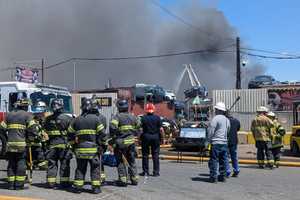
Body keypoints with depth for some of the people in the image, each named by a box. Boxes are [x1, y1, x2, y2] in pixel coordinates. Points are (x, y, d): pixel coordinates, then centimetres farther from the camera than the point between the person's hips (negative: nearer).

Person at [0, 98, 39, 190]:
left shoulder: (9, 115, 15)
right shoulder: (27, 115, -2)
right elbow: (32, 128, -14)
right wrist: (31, 138, -2)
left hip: (10, 144, 5)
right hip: (22, 144, -5)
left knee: (11, 164, 12)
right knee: (21, 164, 1)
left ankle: (11, 184, 15)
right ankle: (19, 184, 1)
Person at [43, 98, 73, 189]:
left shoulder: (48, 119, 3)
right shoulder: (67, 118, -9)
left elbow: (45, 131, 11)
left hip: (51, 145, 3)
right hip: (64, 145, -3)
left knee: (52, 164, 11)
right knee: (64, 164, 5)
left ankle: (51, 182, 13)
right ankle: (64, 182, 8)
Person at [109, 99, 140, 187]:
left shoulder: (117, 116, -8)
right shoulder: (132, 117, 9)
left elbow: (112, 127, -23)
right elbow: (138, 127, 16)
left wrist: (112, 139, -13)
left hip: (120, 142, -4)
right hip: (131, 142, 5)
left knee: (120, 161, 7)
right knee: (132, 161, 16)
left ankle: (123, 180, 7)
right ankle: (134, 179, 19)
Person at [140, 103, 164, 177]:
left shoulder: (143, 118, -5)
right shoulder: (157, 118, -2)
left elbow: (140, 128, -8)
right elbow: (161, 129, -4)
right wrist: (161, 136, 7)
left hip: (146, 136, -1)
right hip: (155, 137, 1)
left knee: (145, 155, 9)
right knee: (155, 155, 7)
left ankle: (145, 171, 12)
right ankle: (156, 172, 8)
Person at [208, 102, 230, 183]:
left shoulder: (215, 118, -12)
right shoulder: (227, 120, 12)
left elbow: (210, 131, -13)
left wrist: (209, 140, 0)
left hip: (216, 143, -7)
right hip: (224, 143, 7)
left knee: (214, 160, -2)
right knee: (223, 160, 12)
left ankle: (214, 177, -1)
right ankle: (222, 176, 17)